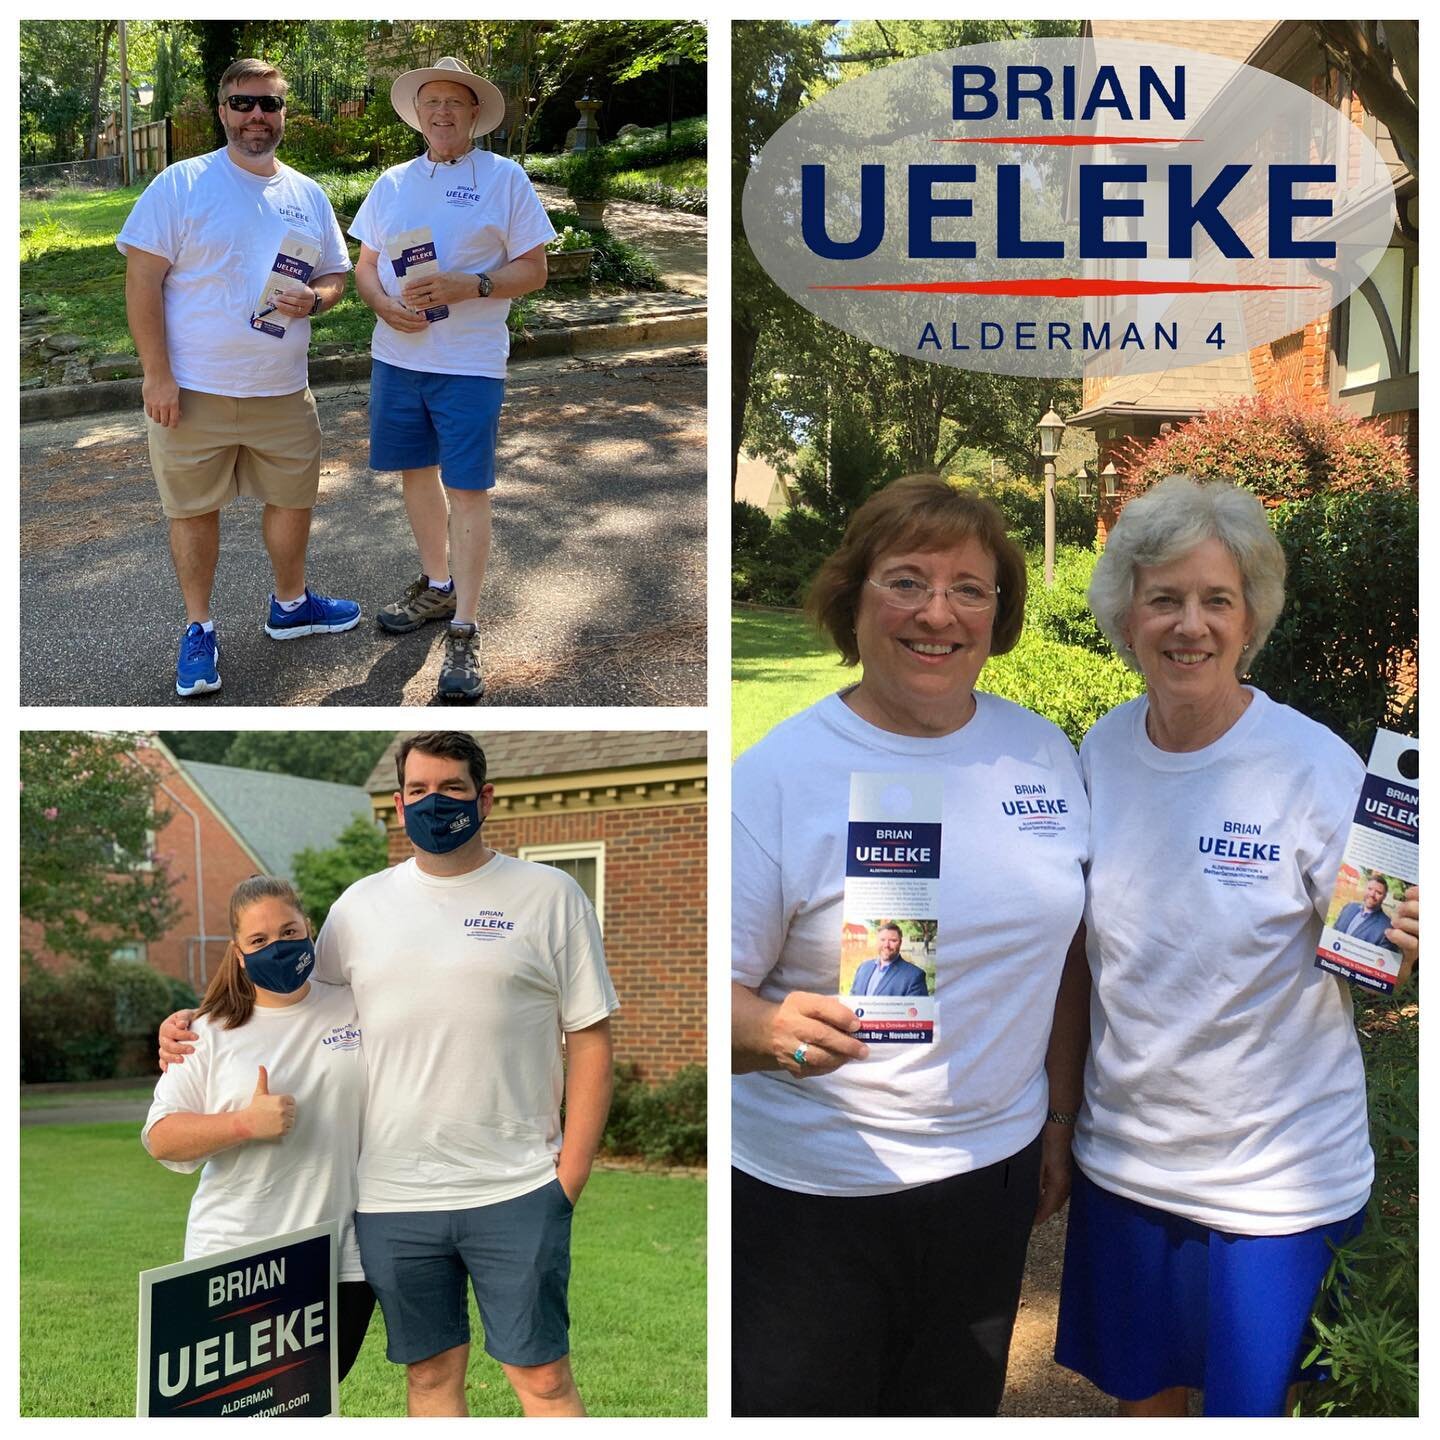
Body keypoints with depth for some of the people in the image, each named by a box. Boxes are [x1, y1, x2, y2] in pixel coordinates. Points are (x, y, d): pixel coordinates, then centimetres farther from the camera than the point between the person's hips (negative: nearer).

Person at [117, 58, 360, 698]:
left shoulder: (308, 196, 8)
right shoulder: (181, 184, -7)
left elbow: (336, 275, 16)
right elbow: (142, 279, -10)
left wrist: (314, 298, -9)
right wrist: (157, 375, -15)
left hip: (282, 391, 4)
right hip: (194, 389, -4)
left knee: (293, 498, 15)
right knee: (194, 509, 5)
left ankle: (289, 603, 37)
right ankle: (198, 628, 21)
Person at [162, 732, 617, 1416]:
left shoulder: (549, 895, 0)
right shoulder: (360, 904, 9)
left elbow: (589, 1038, 0)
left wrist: (571, 1173, -7)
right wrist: (198, 1025, 3)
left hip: (516, 1188, -3)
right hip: (391, 1196, 3)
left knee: (542, 1375, 1)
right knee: (431, 1373, 13)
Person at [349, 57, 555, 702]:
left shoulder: (504, 178, -1)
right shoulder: (391, 183, 12)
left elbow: (533, 269, -3)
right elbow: (365, 265, 15)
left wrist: (469, 287, -19)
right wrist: (384, 303, -7)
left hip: (469, 362, -5)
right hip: (396, 354, 5)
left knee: (467, 491, -6)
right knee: (417, 473, 14)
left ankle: (463, 633, -2)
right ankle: (437, 587, 34)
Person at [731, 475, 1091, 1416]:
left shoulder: (1043, 751, 2)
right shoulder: (777, 774, -12)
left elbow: (1065, 949, 12)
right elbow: (725, 987, -14)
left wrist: (1060, 1118, 12)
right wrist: (772, 1031, -35)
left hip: (994, 1171, 4)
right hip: (811, 1193, -4)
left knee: (956, 1409, 19)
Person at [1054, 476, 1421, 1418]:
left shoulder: (1316, 766, -16)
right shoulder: (1103, 752, -2)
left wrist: (1408, 950, -32)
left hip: (1275, 1181, -4)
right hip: (1124, 1155, 4)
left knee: (1251, 1406, 9)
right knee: (1142, 1394, 19)